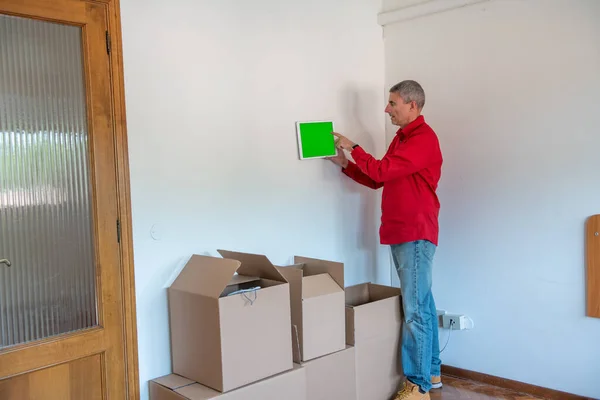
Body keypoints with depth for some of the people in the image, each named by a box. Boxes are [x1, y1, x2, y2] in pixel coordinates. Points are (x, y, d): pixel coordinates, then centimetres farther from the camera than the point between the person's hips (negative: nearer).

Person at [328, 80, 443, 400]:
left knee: (415, 310, -7)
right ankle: (432, 372, 25)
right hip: (401, 235, 10)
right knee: (422, 305, 14)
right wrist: (345, 164, 10)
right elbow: (378, 180, 20)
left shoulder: (423, 138, -12)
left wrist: (353, 148, -7)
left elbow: (382, 170, -20)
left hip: (416, 235, -10)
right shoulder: (402, 138, 18)